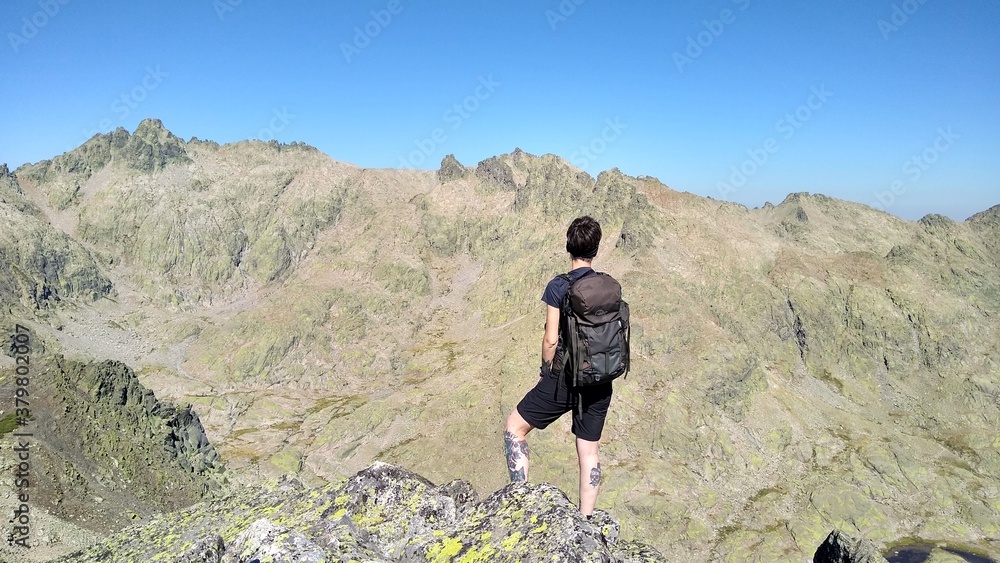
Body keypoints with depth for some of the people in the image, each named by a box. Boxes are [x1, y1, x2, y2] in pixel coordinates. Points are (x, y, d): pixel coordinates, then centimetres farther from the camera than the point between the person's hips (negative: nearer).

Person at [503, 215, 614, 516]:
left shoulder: (558, 287, -13)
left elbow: (551, 339, -13)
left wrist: (546, 371, 3)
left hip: (565, 378, -5)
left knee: (514, 427, 12)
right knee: (589, 449, 15)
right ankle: (585, 520, 23)